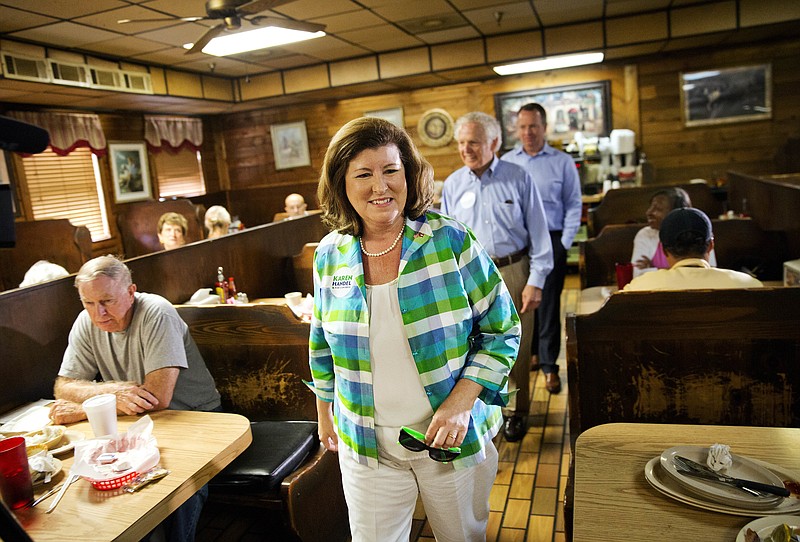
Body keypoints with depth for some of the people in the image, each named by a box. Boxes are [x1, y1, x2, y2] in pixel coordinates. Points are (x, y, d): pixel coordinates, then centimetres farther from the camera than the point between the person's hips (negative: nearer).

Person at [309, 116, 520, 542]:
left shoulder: (451, 240, -14)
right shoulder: (329, 255, -4)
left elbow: (502, 329, -8)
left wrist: (462, 401, -19)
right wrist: (324, 412, 16)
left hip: (453, 438, -1)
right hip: (365, 444, 2)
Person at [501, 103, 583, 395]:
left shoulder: (562, 162, 1)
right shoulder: (505, 162, 6)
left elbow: (573, 205, 2)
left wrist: (564, 242, -5)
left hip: (550, 240, -2)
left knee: (548, 303, -1)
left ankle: (549, 365, 7)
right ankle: (531, 352, 26)